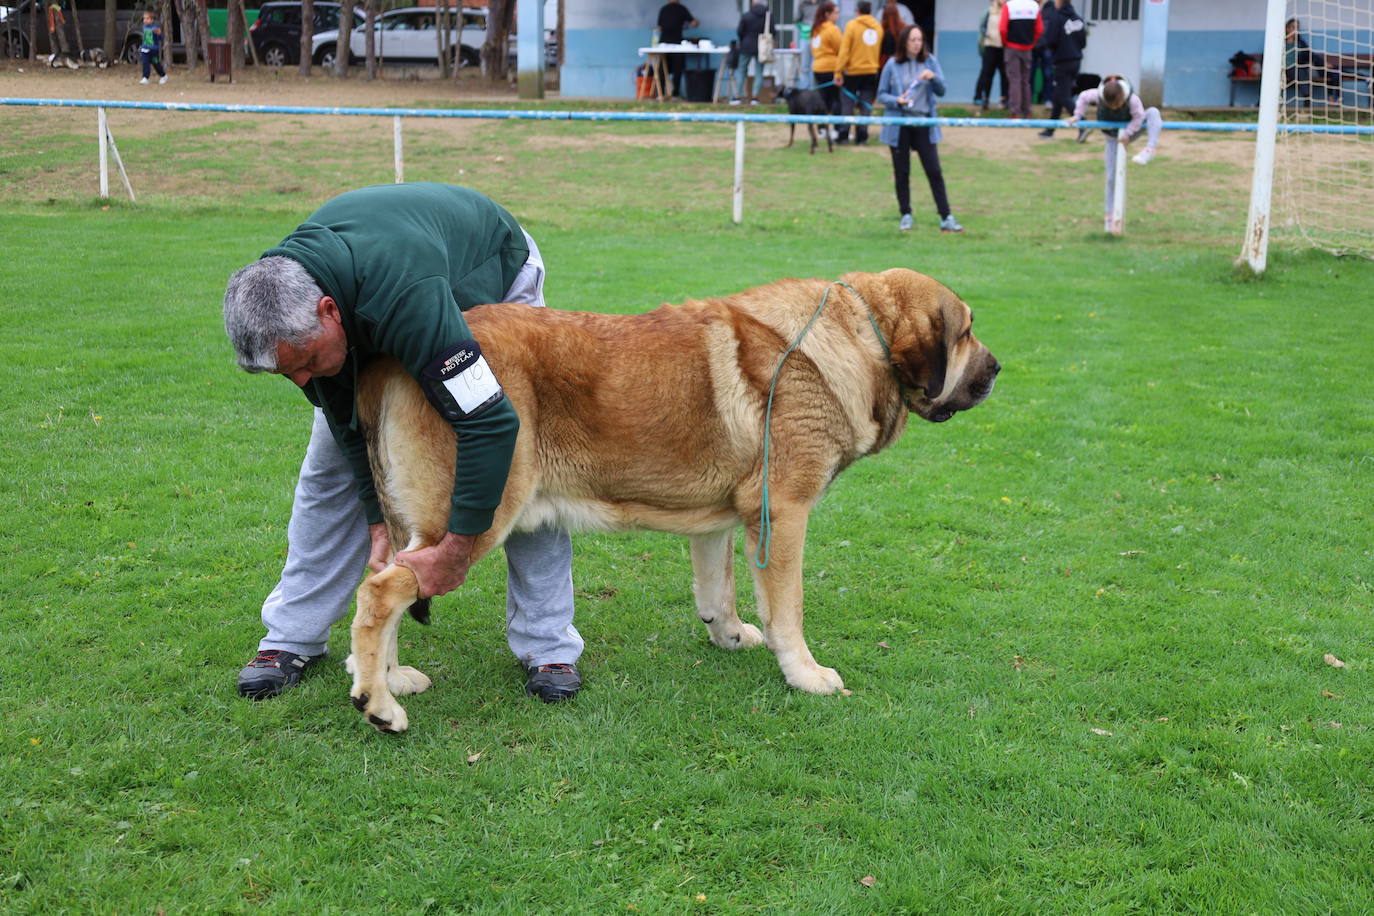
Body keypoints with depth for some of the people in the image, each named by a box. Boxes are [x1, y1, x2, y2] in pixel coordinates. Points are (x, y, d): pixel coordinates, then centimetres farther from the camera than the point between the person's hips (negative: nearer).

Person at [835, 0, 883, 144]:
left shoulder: (852, 25, -8)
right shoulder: (878, 27, 6)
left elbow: (844, 50, -11)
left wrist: (838, 72, -11)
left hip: (853, 71, -3)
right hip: (872, 71, 3)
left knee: (848, 103, 4)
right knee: (866, 105, 6)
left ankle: (843, 135, 0)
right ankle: (861, 136, 2)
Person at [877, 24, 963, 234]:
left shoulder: (929, 61, 4)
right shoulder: (893, 65, -1)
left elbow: (941, 91, 4)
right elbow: (881, 94, 3)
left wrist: (934, 78, -16)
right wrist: (897, 100, -17)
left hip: (924, 123, 1)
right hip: (899, 125, -1)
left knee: (934, 171, -3)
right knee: (902, 172, 7)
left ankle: (946, 218, -1)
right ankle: (906, 215, 20)